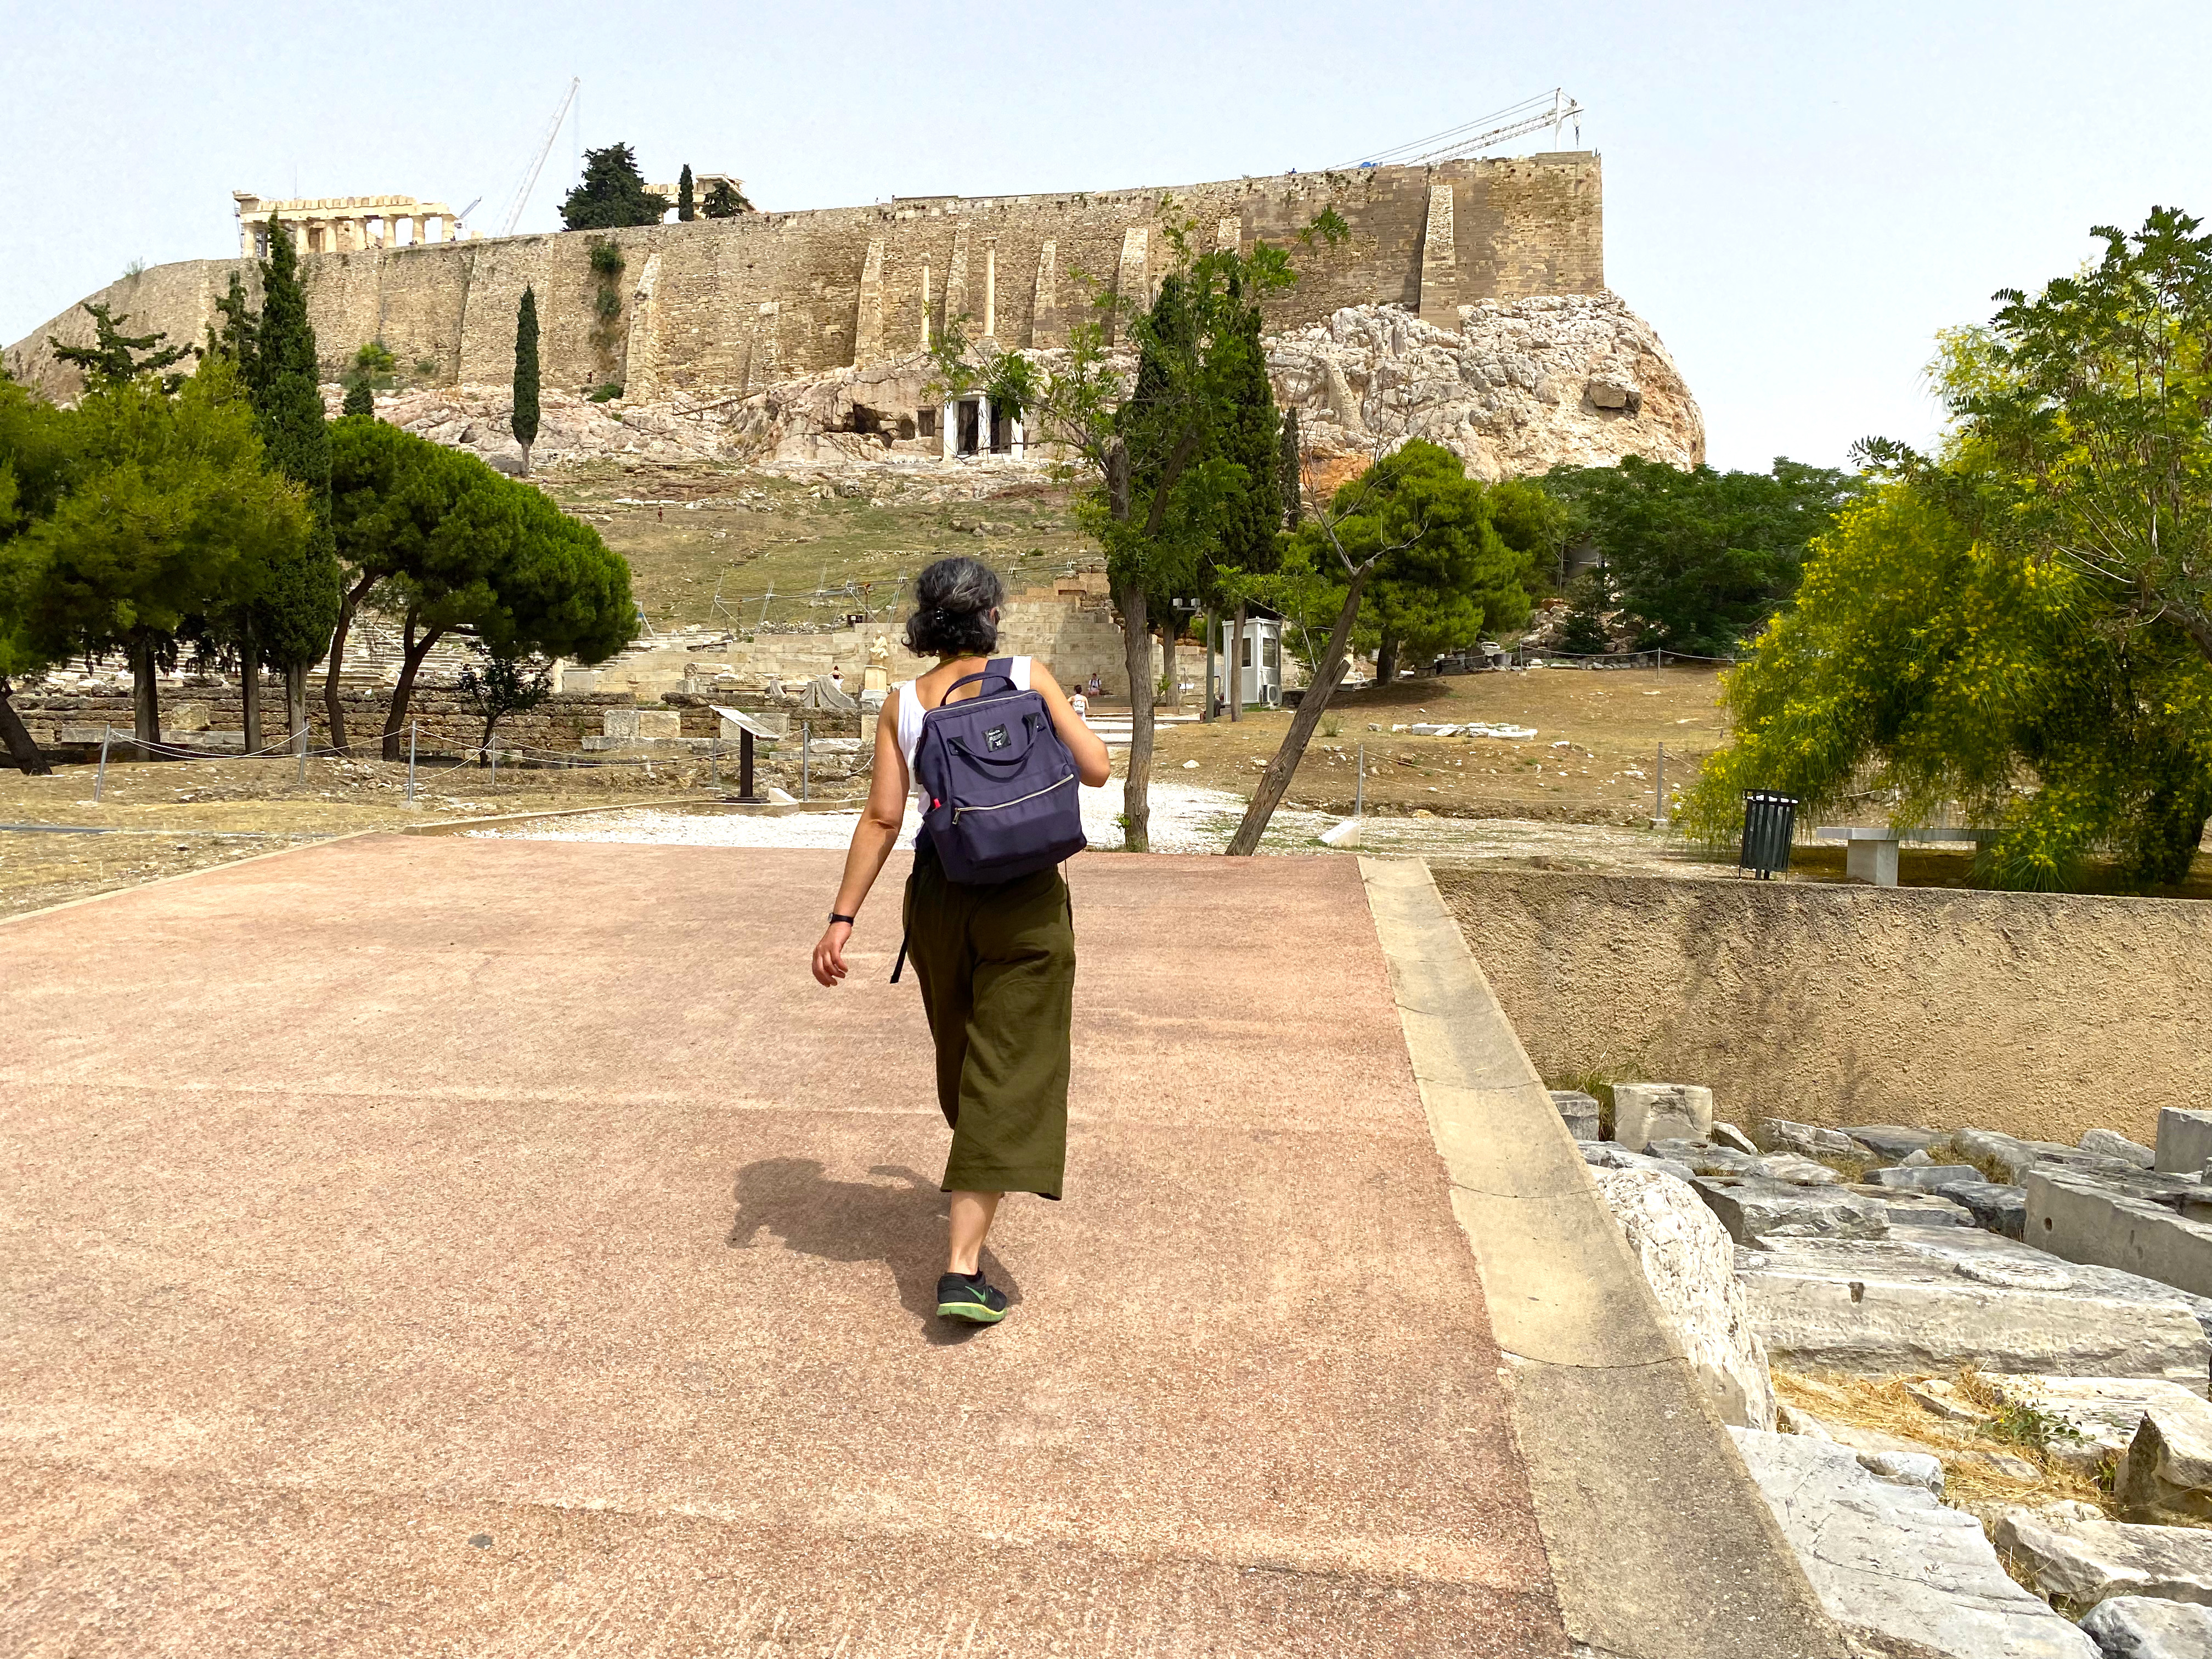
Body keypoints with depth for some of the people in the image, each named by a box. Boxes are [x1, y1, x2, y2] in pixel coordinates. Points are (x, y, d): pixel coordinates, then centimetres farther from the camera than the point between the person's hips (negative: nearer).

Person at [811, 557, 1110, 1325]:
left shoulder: (902, 702, 1)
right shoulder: (1028, 677, -5)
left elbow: (882, 817, -5)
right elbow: (1095, 769, -2)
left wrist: (841, 919, -2)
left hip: (938, 894, 4)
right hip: (1023, 897, -4)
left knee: (964, 1051, 26)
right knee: (1007, 1073, -2)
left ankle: (982, 1172, 53)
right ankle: (962, 1268, -9)